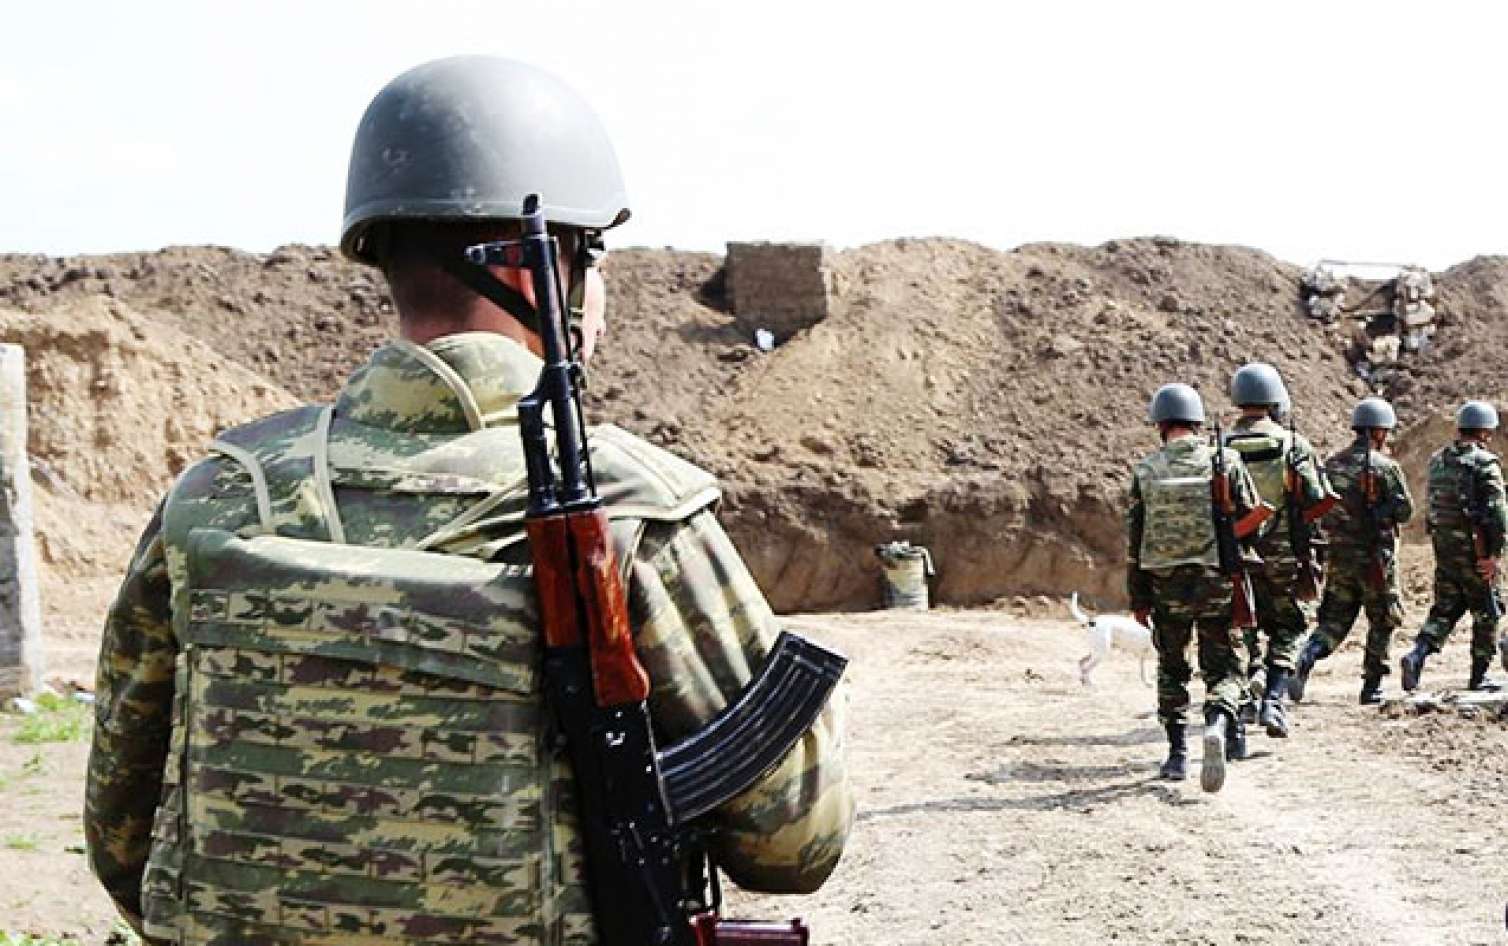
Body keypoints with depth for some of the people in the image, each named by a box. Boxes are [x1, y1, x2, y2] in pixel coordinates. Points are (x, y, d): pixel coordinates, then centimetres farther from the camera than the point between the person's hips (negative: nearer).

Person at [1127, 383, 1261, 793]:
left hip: (1166, 586, 1)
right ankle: (1218, 724, -22)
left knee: (1171, 671, 17)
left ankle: (1177, 754, 16)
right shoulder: (1226, 462, -2)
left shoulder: (1146, 471, 1)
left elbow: (1135, 539, 3)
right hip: (1218, 582, -1)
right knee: (1223, 668, 6)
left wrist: (1138, 597, 9)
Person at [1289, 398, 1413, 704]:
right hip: (1375, 557, -4)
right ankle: (1372, 686, 13)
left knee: (1334, 621, 10)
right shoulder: (1386, 467, -11)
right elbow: (1405, 511, -10)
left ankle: (1307, 658, -16)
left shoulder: (1332, 465, 6)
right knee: (1382, 622, 12)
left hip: (1338, 554, 4)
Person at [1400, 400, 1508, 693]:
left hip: (1442, 545, 6)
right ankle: (1478, 676, 13)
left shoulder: (1438, 461, 8)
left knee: (1445, 609, 12)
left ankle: (1417, 655, -9)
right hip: (1474, 548, -6)